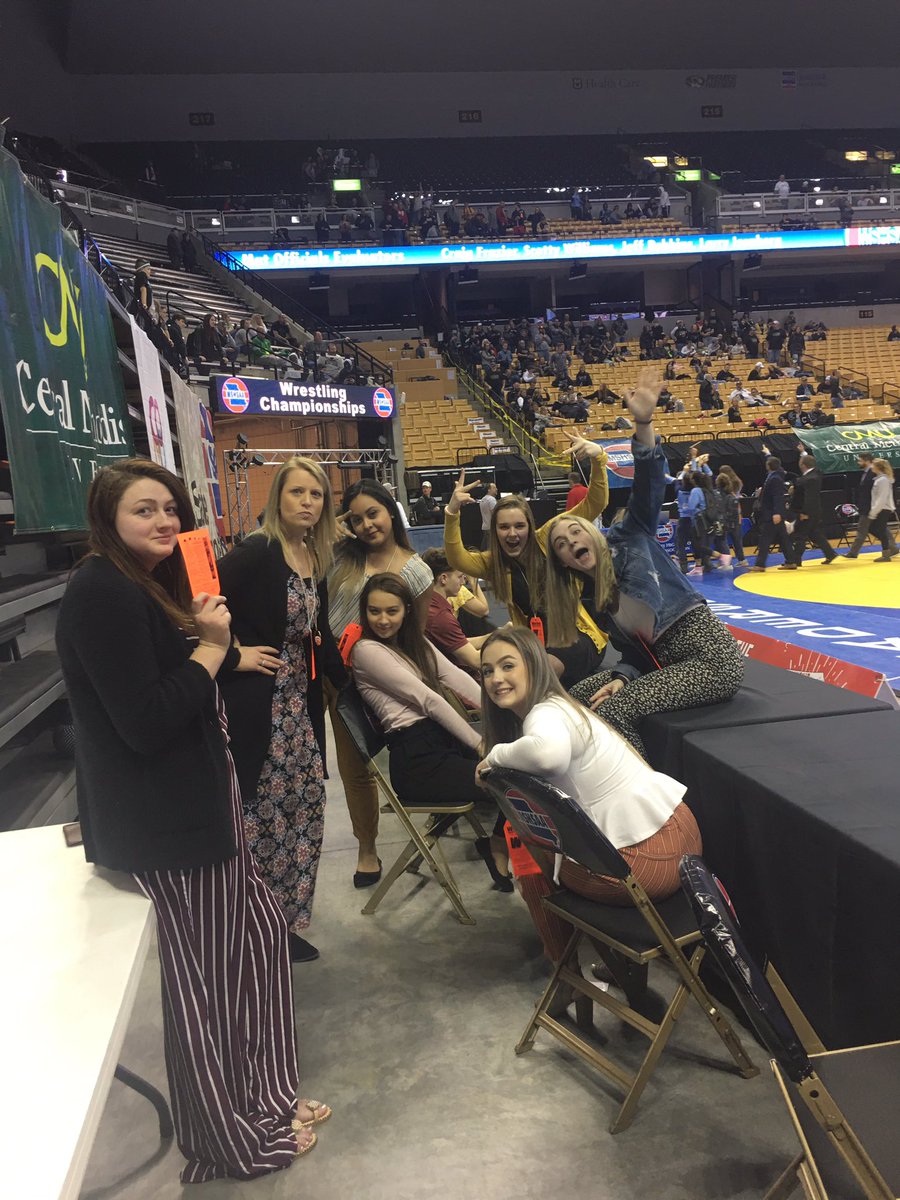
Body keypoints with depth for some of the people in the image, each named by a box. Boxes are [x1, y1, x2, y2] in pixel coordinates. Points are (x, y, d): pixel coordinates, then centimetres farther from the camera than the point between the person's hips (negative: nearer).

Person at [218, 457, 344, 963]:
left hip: (299, 705, 8)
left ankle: (286, 925, 28)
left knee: (303, 814, 11)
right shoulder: (254, 553, -14)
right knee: (259, 818, 0)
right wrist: (234, 655, -15)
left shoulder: (316, 559, 9)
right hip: (255, 705, -7)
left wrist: (345, 679, 9)